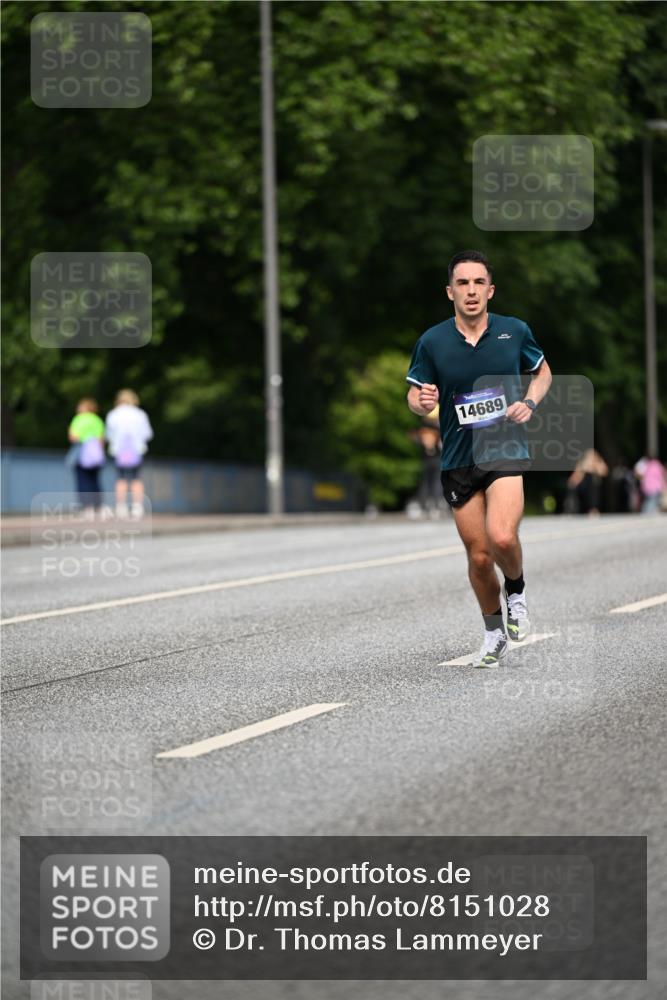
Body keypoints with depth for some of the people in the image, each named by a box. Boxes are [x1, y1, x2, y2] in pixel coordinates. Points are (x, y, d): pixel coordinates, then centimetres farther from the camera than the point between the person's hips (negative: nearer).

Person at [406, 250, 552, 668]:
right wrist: (422, 401, -19)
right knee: (479, 556, 5)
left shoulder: (515, 331, -2)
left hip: (506, 451, -1)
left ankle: (516, 589, 10)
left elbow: (542, 371, 16)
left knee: (502, 538, -23)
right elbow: (415, 394, 5)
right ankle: (494, 632, 28)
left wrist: (530, 403, -3)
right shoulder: (432, 342, -4)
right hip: (458, 459, 1)